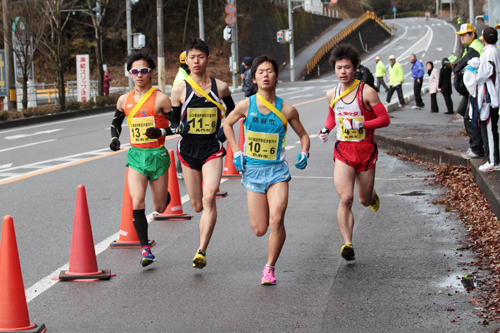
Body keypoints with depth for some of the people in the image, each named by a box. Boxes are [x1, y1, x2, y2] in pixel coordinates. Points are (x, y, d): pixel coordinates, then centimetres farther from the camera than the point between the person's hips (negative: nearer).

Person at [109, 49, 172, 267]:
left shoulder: (160, 99, -8)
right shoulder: (125, 100, 5)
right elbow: (116, 121, 23)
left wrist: (161, 131, -22)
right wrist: (114, 138, 5)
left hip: (157, 155, -2)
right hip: (135, 155, 2)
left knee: (160, 208, 8)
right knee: (137, 203, -17)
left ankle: (165, 195, 46)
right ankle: (145, 249, -10)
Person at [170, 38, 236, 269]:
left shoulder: (220, 87, 0)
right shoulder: (180, 90, -1)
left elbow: (232, 112, 18)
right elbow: (173, 121, 8)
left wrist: (225, 129, 4)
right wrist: (179, 127, -11)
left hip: (212, 149, -1)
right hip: (188, 149, 1)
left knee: (209, 197, -21)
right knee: (197, 206, 6)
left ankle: (201, 251, -23)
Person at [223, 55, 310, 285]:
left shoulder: (287, 110, -5)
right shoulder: (245, 106, -5)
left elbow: (303, 135, 12)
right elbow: (227, 124, 15)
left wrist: (304, 154, -7)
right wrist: (236, 152, 6)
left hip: (277, 170, -1)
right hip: (252, 170, 1)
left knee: (276, 220, -20)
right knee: (259, 230, 1)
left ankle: (270, 268, -2)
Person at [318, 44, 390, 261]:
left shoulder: (366, 92, -11)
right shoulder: (332, 94, 3)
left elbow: (385, 119, -9)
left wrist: (361, 124, -22)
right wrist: (326, 129, 5)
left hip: (365, 149, -2)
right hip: (343, 150, 2)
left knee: (364, 201, 11)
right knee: (345, 198, -15)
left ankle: (372, 195, 50)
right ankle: (347, 244, -18)